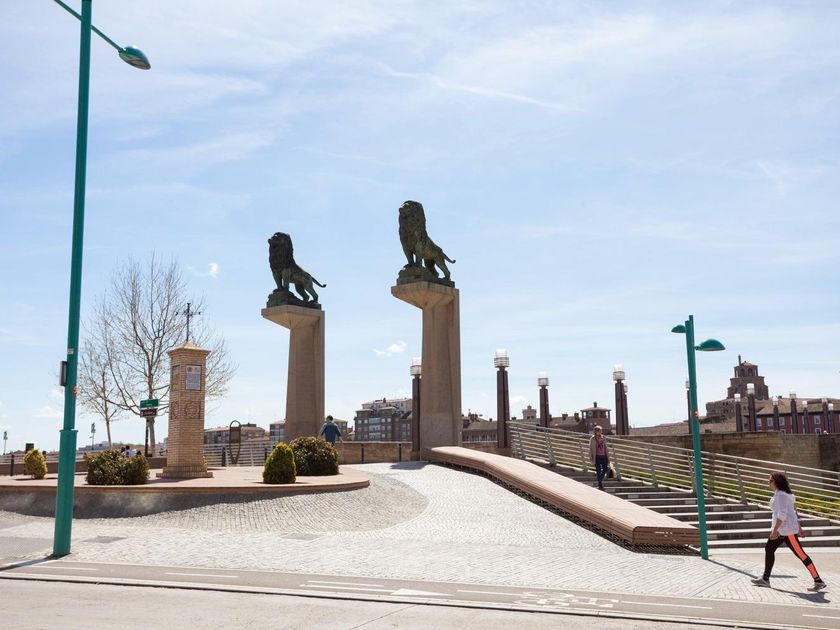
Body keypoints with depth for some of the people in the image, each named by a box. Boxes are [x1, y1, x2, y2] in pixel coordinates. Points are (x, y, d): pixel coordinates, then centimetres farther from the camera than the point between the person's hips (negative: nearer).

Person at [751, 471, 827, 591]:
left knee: (800, 554, -5)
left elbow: (782, 513, -24)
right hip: (781, 528, 11)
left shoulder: (780, 494, -16)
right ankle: (765, 579, 13)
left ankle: (819, 582, 1)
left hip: (787, 528, -11)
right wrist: (799, 528, 23)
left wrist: (775, 530, -26)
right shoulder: (782, 493, 15)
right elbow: (793, 511, 20)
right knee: (768, 549, 10)